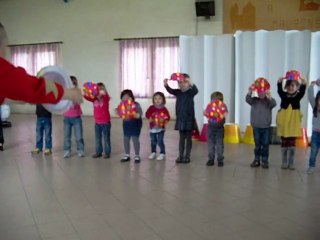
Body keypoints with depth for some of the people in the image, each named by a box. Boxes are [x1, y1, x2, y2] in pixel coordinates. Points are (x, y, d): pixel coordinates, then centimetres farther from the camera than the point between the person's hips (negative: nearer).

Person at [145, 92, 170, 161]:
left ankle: (162, 153, 10)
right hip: (153, 128, 3)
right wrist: (150, 118, -29)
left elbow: (168, 117, -9)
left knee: (160, 141, -5)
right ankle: (153, 152, 31)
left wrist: (164, 119, -30)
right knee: (153, 141, 13)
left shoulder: (164, 109, -7)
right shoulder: (151, 107, -3)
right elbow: (147, 114, -10)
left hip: (161, 128, -2)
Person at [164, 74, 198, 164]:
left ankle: (187, 156, 14)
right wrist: (166, 85, -34)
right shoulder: (178, 92, 3)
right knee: (181, 138, 11)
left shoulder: (191, 92, -7)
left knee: (188, 138, 6)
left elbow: (196, 90, -28)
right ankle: (180, 156, 18)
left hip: (189, 119, -3)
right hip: (180, 119, 4)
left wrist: (191, 84, -49)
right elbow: (170, 90, -13)